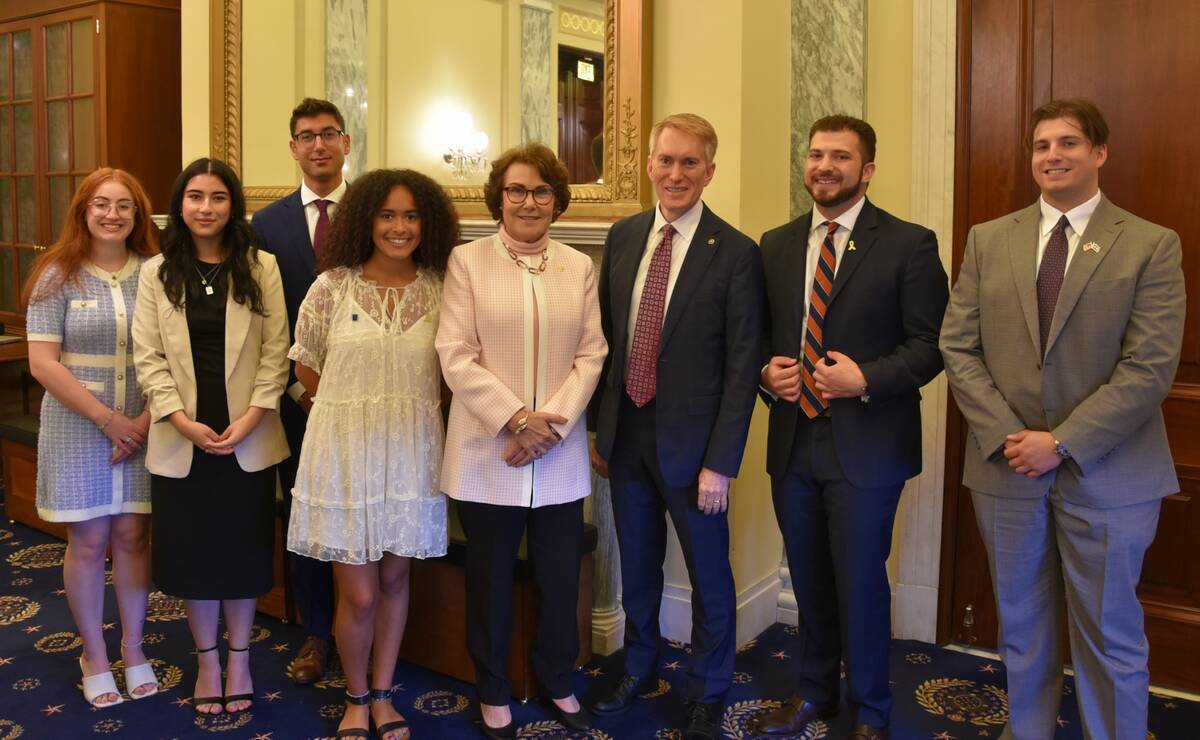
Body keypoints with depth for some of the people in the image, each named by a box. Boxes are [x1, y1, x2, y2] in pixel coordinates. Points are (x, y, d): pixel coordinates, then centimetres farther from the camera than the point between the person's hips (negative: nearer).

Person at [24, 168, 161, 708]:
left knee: (132, 536, 8)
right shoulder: (58, 276, -3)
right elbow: (43, 363, -8)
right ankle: (94, 655, 23)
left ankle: (132, 647, 25)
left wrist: (144, 420, -10)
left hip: (142, 427, 1)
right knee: (88, 542, 7)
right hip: (77, 427, -1)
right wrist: (107, 419, -13)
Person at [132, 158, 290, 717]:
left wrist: (253, 416, -13)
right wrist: (180, 419, -13)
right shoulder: (157, 273, 4)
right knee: (192, 551, 8)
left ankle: (239, 659, 26)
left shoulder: (261, 268, 1)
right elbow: (148, 356, -1)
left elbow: (276, 349, -3)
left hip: (248, 438, -1)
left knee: (243, 547, 9)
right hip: (181, 440, 1)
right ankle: (207, 660, 26)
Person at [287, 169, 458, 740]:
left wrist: (415, 410, 2)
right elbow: (306, 364, 7)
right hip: (345, 451, -2)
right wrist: (352, 408, 6)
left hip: (412, 452, 2)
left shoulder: (438, 289, -1)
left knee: (394, 579, 14)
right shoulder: (332, 286, -5)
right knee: (358, 594, 3)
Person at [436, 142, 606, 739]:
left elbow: (591, 355, 1)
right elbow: (456, 356, -8)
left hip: (561, 456, 2)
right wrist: (516, 419, -16)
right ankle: (493, 691, 31)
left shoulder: (579, 267, 7)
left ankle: (557, 680, 34)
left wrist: (550, 425, -12)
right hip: (487, 454, -2)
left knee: (559, 578, 11)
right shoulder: (467, 261, -1)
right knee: (490, 580, 11)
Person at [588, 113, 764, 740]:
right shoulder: (622, 237, 4)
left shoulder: (736, 253, -11)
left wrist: (720, 463, -15)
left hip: (690, 441, -4)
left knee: (708, 575, 11)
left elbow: (742, 366, -12)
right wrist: (599, 429, 7)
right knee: (636, 565, 21)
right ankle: (638, 666, 45)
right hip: (626, 435, 5)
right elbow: (604, 337, 8)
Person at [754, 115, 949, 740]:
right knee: (808, 579, 17)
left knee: (861, 583, 5)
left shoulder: (910, 244, -5)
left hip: (866, 445, -4)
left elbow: (929, 344, -8)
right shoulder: (776, 244, 10)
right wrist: (767, 372, -6)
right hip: (792, 441, 5)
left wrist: (866, 379, -21)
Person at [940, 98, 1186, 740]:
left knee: (1110, 636, 9)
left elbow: (1150, 367, -12)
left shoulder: (1151, 246, -4)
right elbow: (958, 347, 1)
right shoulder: (988, 240, 5)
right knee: (1022, 626, 17)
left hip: (1106, 472, -3)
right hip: (1006, 467, 3)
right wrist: (1005, 435, -11)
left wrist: (1061, 442, -16)